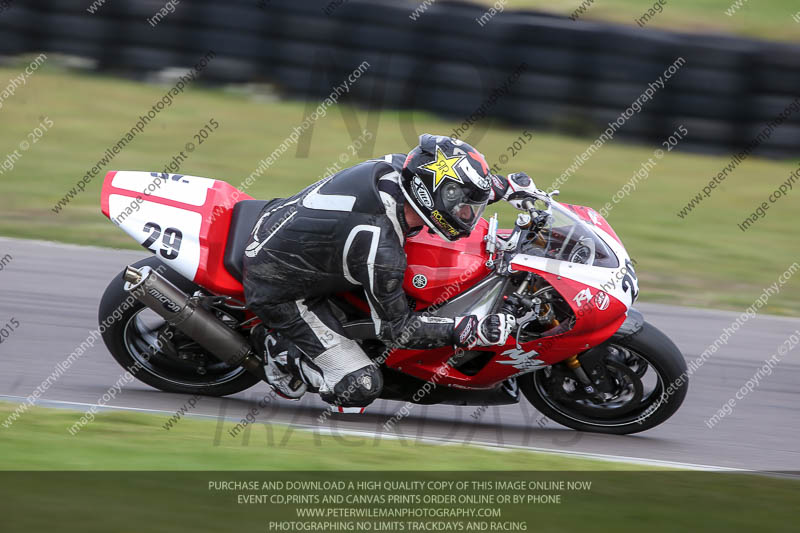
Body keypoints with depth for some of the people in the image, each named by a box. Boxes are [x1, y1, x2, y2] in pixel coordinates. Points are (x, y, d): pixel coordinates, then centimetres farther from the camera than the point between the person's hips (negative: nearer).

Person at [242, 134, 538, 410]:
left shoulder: (393, 167, -15)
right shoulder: (381, 252, -34)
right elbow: (394, 328, -20)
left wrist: (506, 187, 4)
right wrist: (468, 331, -27)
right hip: (279, 292, -8)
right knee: (360, 387, -14)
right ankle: (281, 348, 7)